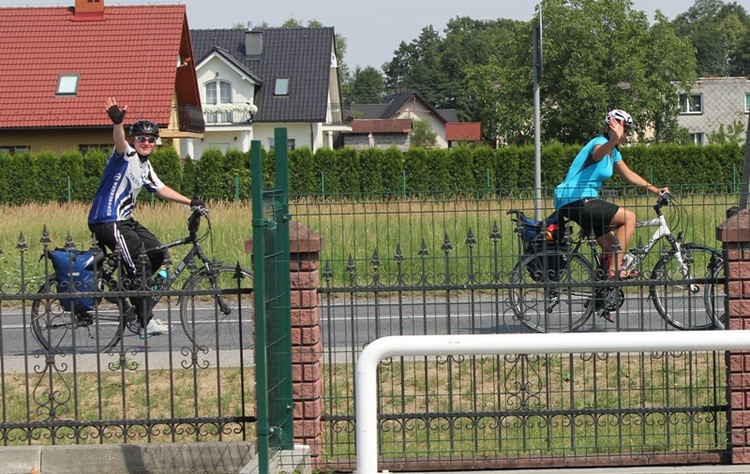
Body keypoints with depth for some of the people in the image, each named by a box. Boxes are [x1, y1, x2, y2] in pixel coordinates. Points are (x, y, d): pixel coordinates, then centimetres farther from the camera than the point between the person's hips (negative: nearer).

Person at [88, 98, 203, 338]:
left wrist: (190, 202, 25)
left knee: (158, 254, 12)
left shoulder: (145, 166, 16)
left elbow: (161, 189, 27)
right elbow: (119, 141, -34)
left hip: (126, 220, 10)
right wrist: (117, 122, -55)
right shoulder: (127, 154, -12)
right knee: (139, 265, -13)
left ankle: (132, 288, 24)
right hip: (107, 221, -10)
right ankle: (146, 323, -11)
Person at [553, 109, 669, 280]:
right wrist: (614, 140, -63)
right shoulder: (600, 142, -15)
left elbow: (629, 175, 27)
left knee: (612, 247, 15)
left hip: (584, 200, 11)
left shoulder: (614, 152, 16)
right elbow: (598, 153, -41)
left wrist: (656, 190, 21)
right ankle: (614, 270, -15)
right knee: (629, 217, -13)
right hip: (574, 200, -11)